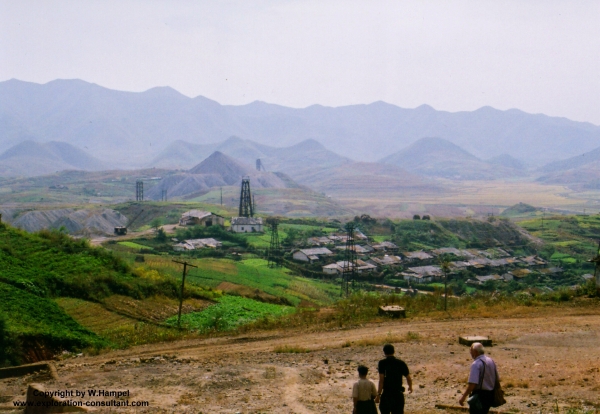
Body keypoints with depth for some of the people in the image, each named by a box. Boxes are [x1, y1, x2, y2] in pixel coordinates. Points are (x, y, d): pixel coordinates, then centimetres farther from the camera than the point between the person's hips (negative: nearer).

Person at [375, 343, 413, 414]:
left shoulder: (382, 363, -6)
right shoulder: (401, 363, 1)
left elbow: (381, 380, -14)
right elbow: (408, 378, 5)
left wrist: (378, 395, -12)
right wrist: (410, 387, 27)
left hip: (386, 393, -2)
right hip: (398, 394, 2)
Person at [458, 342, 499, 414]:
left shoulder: (476, 364, -19)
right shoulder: (491, 361, 7)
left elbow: (472, 384, -25)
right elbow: (497, 379, 14)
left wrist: (464, 396, -18)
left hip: (479, 395, -8)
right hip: (491, 394, 8)